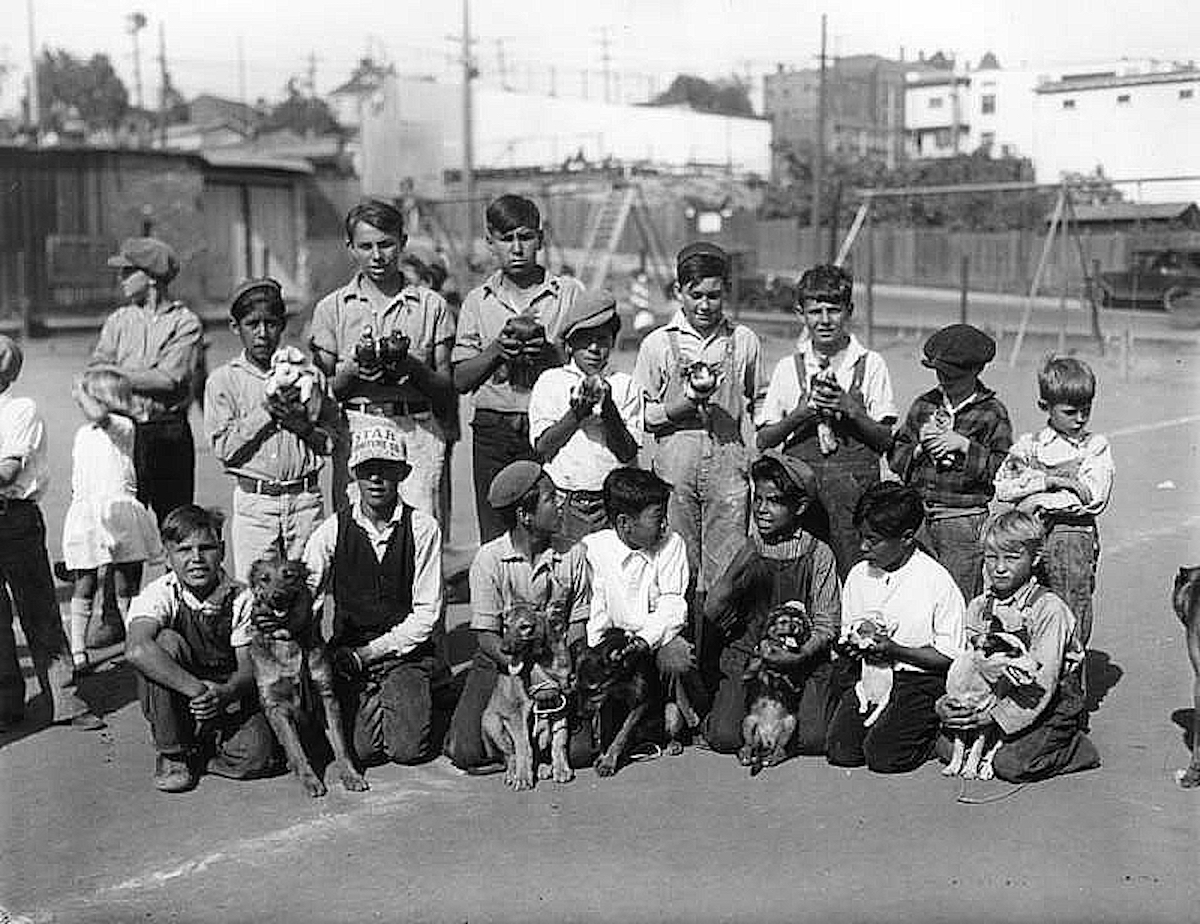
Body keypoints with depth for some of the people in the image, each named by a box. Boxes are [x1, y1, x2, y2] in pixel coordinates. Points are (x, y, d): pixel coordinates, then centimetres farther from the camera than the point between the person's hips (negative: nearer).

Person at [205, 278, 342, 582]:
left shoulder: (310, 376, 8)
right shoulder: (223, 380, 3)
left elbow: (335, 440, 6)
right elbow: (223, 447, -6)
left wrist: (301, 425, -11)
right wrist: (266, 411, -11)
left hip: (306, 500, 2)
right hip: (253, 502, -1)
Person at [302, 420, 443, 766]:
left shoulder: (423, 528, -4)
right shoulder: (332, 531, 1)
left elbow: (426, 613, -4)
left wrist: (368, 652, -11)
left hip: (406, 654, -1)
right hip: (348, 654, 1)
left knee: (408, 747, -19)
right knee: (358, 747, -20)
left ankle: (409, 701, 13)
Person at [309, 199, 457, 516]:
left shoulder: (431, 305, 9)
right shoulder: (331, 308, 10)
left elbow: (447, 388, 7)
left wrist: (411, 367, -12)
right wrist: (353, 369, -10)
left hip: (418, 431, 0)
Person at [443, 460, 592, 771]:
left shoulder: (573, 554, 0)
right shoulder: (489, 558, -7)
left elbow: (578, 624, 3)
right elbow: (486, 636, -8)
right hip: (501, 661, -1)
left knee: (580, 751, -20)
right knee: (466, 752, -20)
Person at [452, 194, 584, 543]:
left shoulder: (571, 293, 5)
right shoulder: (478, 301, 11)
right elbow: (460, 380, 8)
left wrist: (550, 354, -13)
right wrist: (495, 349, -8)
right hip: (493, 431, 2)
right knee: (495, 540, 2)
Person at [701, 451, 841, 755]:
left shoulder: (818, 554, -1)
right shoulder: (744, 551, 5)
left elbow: (827, 626, -1)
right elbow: (712, 613, 0)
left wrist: (799, 654, -19)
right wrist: (735, 571, -15)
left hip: (803, 661, -1)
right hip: (746, 658, 1)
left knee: (812, 739, -21)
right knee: (724, 738, -18)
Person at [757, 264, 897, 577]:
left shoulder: (870, 365, 5)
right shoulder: (789, 368, 8)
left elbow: (886, 440, 2)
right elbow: (764, 440, 5)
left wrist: (849, 408, -12)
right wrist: (804, 412, -9)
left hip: (855, 484, -1)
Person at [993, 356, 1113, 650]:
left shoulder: (1096, 446, 6)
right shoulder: (1028, 445, 11)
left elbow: (1094, 497, -7)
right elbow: (1002, 487, 0)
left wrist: (1041, 500, -8)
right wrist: (1048, 481, -9)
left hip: (1075, 534, -1)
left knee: (1073, 623, -2)